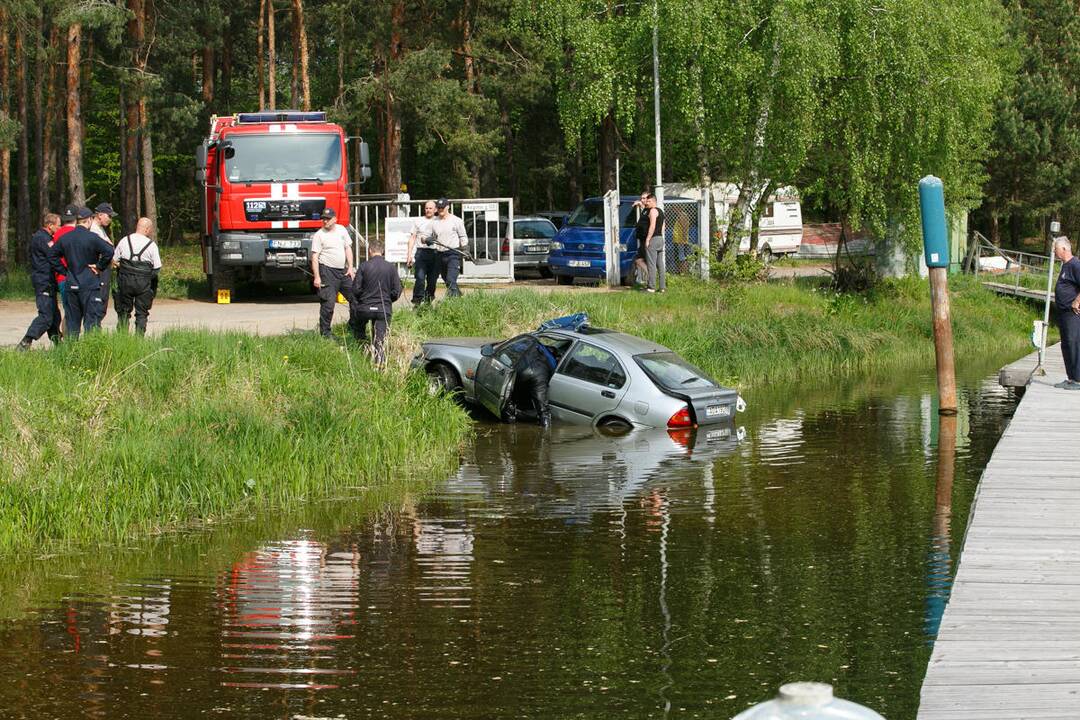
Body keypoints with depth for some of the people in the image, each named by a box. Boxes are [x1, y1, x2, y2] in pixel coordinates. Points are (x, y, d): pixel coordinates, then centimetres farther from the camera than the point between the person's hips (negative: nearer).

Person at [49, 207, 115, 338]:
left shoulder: (65, 238, 8)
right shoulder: (92, 238, -11)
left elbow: (52, 255, 16)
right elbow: (109, 252, -22)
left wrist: (64, 271, 15)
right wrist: (100, 266, -8)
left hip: (71, 285, 5)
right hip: (90, 285, -5)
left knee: (72, 320, 11)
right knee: (91, 319, -3)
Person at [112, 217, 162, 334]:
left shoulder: (124, 241, 2)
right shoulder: (151, 245, -6)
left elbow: (114, 261, 5)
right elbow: (157, 268, -5)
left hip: (125, 281, 2)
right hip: (143, 283, -2)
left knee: (123, 311, 11)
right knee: (141, 313, 6)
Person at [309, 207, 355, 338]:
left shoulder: (342, 230, 11)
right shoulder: (319, 235, -5)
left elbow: (348, 248, 15)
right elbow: (315, 257, -8)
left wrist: (350, 267, 5)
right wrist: (317, 277, -15)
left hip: (343, 270, 6)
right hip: (327, 271, -6)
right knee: (328, 303, -8)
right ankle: (325, 332, -1)